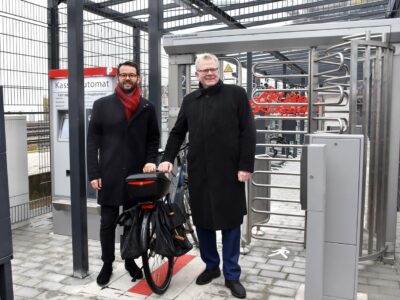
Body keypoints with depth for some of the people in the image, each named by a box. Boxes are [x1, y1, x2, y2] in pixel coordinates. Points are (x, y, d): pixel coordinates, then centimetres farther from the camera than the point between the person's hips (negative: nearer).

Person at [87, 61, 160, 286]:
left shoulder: (147, 108, 6)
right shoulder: (102, 105, 2)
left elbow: (154, 139, 12)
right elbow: (93, 141, 1)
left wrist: (151, 160, -6)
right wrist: (94, 173, -5)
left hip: (137, 175, 1)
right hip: (109, 175, -1)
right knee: (108, 223, 6)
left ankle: (130, 261, 28)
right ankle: (107, 264, 23)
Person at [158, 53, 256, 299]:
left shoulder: (236, 94, 1)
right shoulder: (190, 100, 13)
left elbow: (248, 132, -4)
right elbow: (177, 132, 17)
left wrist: (246, 165, -10)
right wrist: (168, 158, 2)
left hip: (228, 171, -4)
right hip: (198, 171, 4)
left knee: (230, 222, 5)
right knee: (202, 220, 11)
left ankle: (232, 275, 19)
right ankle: (211, 266, 30)